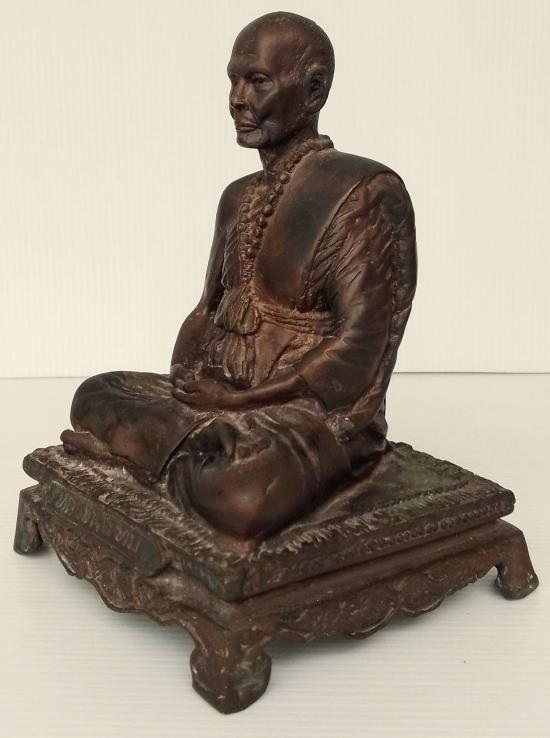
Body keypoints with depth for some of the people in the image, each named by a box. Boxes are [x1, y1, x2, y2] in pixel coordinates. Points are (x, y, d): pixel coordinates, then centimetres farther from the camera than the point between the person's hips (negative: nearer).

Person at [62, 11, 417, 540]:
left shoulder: (366, 193, -13)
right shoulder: (238, 198, 13)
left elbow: (354, 357, -18)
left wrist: (239, 401, -16)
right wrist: (186, 377, -2)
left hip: (314, 414, -7)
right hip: (220, 397, 8)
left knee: (242, 500, -36)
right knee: (94, 395, 3)